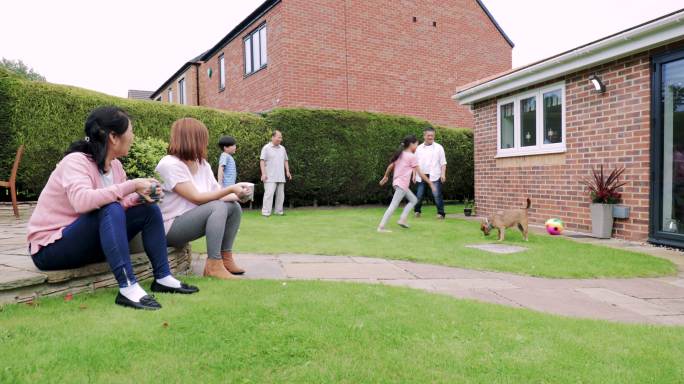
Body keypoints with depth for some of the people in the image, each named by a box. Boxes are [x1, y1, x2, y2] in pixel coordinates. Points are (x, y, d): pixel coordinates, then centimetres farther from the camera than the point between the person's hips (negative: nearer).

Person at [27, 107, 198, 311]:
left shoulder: (115, 165, 0)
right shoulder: (76, 161, -21)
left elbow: (121, 203, 1)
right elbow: (82, 201, -39)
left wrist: (140, 196, -18)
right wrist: (131, 186, -35)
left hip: (90, 242, 8)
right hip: (51, 248, -8)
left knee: (148, 209, -3)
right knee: (110, 209, -33)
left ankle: (163, 278, -4)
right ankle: (128, 288, -36)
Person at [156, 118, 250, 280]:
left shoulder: (203, 164, 5)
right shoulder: (170, 164, -19)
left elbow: (216, 194, 1)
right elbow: (197, 198, -25)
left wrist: (236, 195, -20)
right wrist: (230, 189, -23)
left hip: (191, 220, 9)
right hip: (170, 227, -9)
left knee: (234, 207, 0)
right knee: (218, 207, -28)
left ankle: (226, 258, 4)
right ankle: (214, 265, -25)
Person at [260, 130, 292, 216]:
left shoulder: (282, 148, 15)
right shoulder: (266, 148, -2)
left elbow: (286, 161, 19)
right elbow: (262, 161, -7)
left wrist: (287, 171, 9)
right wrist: (263, 173, -15)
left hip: (281, 177, 6)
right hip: (270, 177, -6)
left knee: (280, 195, 8)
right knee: (269, 194, -11)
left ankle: (279, 211, 16)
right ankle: (266, 212, -9)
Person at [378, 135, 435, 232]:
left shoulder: (400, 154, 13)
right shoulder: (412, 156, -9)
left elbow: (390, 166, 15)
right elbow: (420, 173, -8)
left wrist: (385, 177, 29)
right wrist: (430, 183, -1)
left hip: (397, 182, 9)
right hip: (402, 184, -9)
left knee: (413, 200, 18)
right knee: (393, 205, -8)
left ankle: (403, 219, 10)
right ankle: (382, 227, -9)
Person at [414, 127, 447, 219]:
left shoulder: (439, 148, 4)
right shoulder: (419, 148, 11)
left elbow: (443, 163, 2)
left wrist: (443, 174, -7)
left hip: (434, 176, -3)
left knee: (437, 195, -8)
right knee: (419, 195, 7)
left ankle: (441, 213, -1)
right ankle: (417, 211, 26)